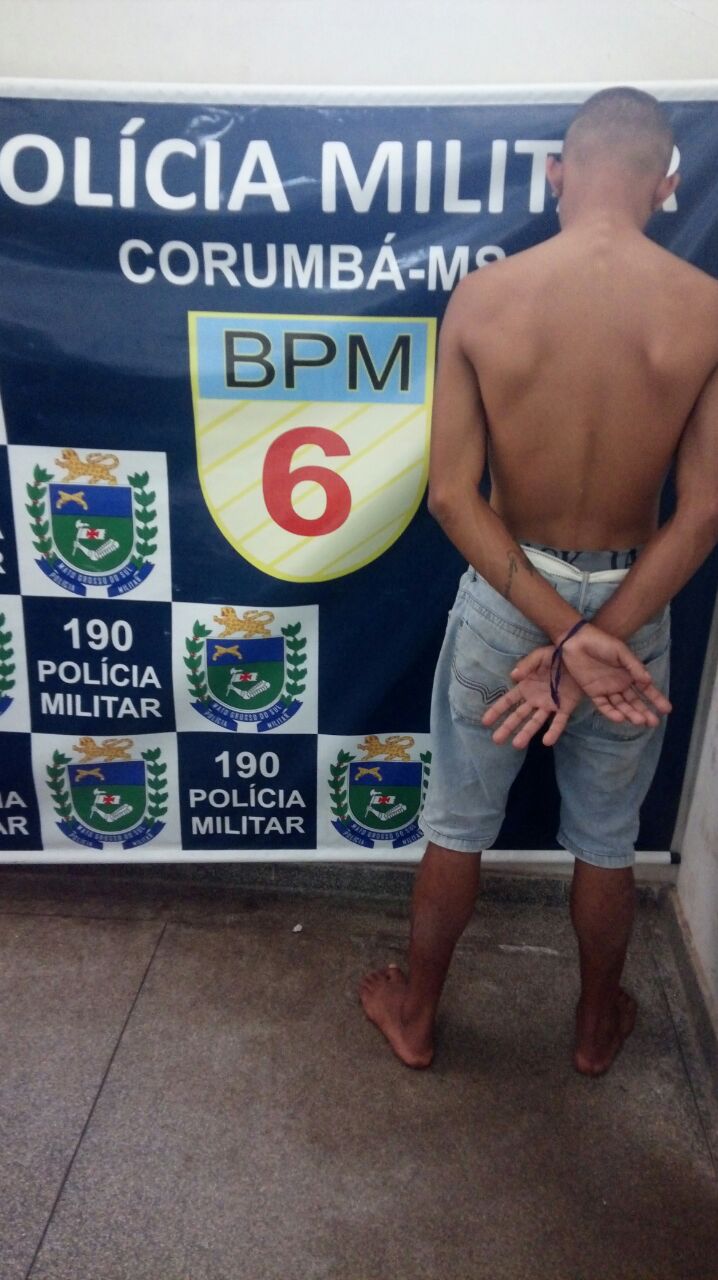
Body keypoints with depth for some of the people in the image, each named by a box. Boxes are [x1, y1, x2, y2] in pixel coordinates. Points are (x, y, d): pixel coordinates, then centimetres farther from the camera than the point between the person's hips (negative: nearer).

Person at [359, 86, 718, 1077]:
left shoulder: (480, 298, -12)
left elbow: (452, 494, -16)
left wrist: (558, 635, -16)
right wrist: (594, 641, -15)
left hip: (504, 603, 0)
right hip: (634, 611, 1)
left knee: (457, 829, 20)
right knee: (607, 843, 22)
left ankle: (415, 1013, 41)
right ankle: (598, 1026, 46)